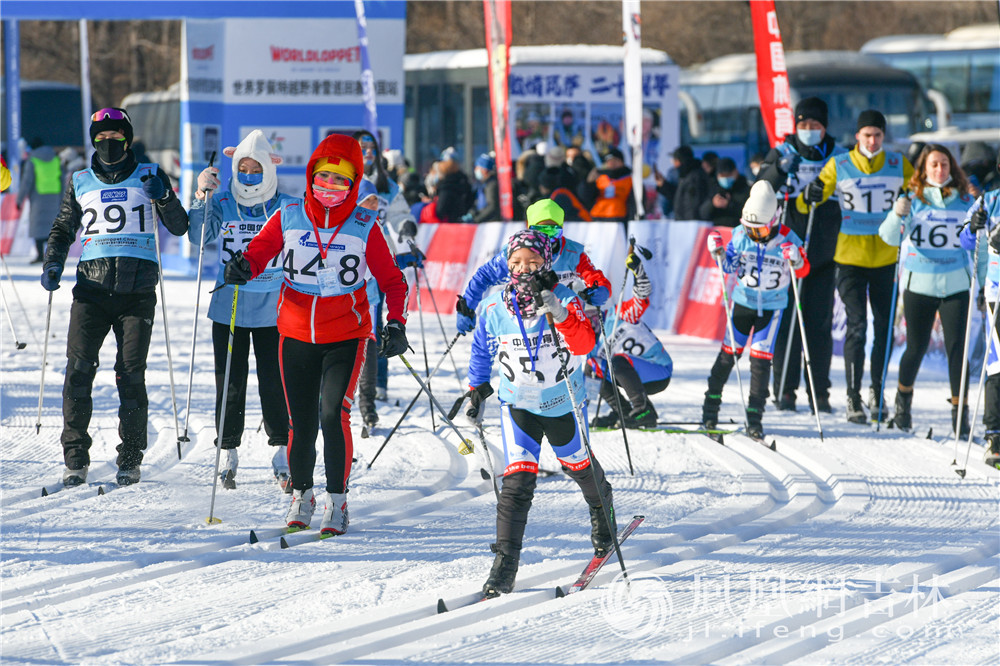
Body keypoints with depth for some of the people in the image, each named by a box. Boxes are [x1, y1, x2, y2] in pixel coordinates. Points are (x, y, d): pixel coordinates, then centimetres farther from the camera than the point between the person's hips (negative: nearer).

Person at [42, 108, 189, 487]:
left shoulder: (148, 177, 10)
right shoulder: (81, 184, 16)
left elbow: (179, 228, 7)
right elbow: (63, 230, 25)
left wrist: (163, 198, -11)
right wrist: (53, 263, 7)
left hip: (138, 290, -2)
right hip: (92, 288, 2)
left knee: (131, 374, -6)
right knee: (79, 369, -9)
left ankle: (131, 458, 4)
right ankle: (75, 458, -5)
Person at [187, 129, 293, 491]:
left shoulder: (286, 207, 0)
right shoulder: (221, 205, 2)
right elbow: (198, 235, -12)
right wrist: (202, 197, -25)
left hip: (271, 310, -1)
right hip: (228, 308, 1)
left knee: (275, 383, -2)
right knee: (229, 384, 5)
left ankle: (283, 454, 7)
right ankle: (228, 455, 14)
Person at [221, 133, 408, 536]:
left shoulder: (363, 227, -4)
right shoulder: (288, 219, -1)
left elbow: (392, 281, 3)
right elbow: (260, 250, 1)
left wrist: (396, 325, -10)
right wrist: (243, 266, -23)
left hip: (345, 338, -2)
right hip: (296, 336, 2)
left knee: (333, 415, -16)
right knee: (301, 421, 5)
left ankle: (337, 502, -4)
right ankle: (301, 494, 27)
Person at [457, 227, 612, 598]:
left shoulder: (565, 301, -19)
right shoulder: (494, 309, -11)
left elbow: (584, 345, -36)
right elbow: (482, 349, 10)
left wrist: (557, 311, -47)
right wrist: (476, 387, 14)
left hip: (563, 404, 0)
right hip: (518, 404, 0)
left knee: (577, 465, 23)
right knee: (518, 480, -15)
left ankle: (602, 513, 57)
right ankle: (504, 567, -17)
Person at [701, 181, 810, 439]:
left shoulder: (786, 239, -14)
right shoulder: (741, 234, -8)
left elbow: (803, 271, -13)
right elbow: (730, 266, 2)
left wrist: (795, 260, -35)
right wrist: (719, 254, -17)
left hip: (772, 307, -2)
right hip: (743, 301, 2)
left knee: (761, 357, -7)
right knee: (729, 351, 4)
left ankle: (755, 416, -2)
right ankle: (712, 401, 21)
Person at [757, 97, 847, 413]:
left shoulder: (838, 157, 9)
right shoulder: (783, 153, 5)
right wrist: (779, 170, -23)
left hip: (825, 252, 1)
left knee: (821, 321, 1)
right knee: (787, 318, -4)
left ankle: (820, 392, 6)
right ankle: (785, 390, -1)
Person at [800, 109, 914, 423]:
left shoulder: (897, 165, 2)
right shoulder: (839, 166, -2)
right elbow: (805, 204, -1)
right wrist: (809, 195, -24)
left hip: (886, 257, 2)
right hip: (851, 256, -2)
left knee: (884, 327, 8)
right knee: (857, 325, -10)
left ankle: (877, 390, 24)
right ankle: (853, 397, -5)